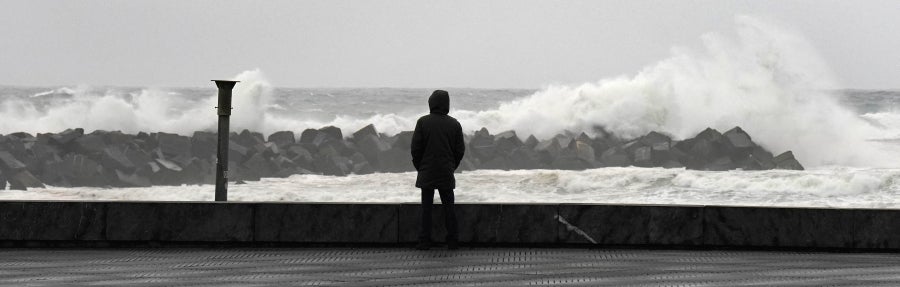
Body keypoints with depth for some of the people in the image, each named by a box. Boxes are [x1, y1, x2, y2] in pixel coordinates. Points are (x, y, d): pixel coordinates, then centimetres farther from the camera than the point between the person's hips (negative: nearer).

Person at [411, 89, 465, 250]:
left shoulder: (423, 122, -8)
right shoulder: (454, 124, -1)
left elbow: (415, 148, -7)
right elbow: (460, 150, 3)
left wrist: (419, 166, 7)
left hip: (427, 172, -2)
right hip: (446, 174, 2)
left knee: (426, 207, 4)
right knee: (448, 206, 8)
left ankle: (425, 241, 2)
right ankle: (453, 241, 8)